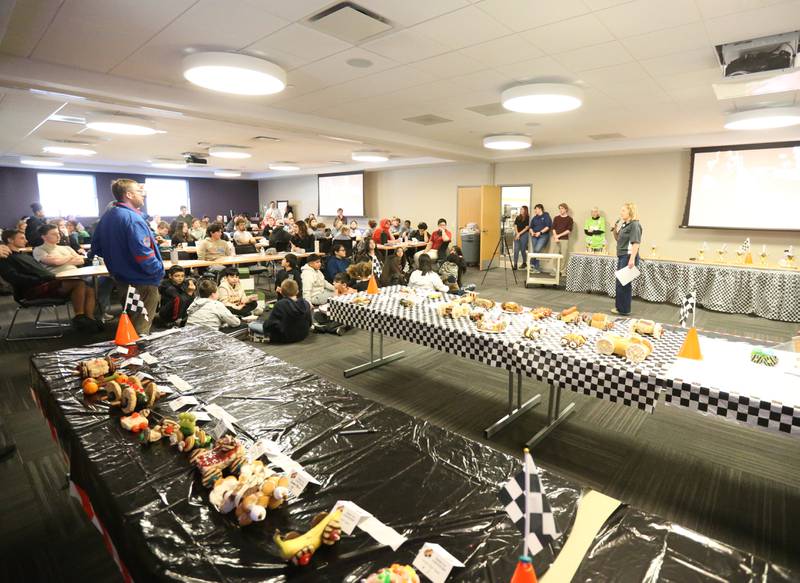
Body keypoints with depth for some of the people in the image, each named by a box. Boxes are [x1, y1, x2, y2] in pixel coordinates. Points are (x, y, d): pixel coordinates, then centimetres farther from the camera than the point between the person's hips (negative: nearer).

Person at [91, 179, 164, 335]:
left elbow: (97, 247, 15)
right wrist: (159, 270, -15)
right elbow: (143, 254, -29)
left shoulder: (107, 216, 8)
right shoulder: (132, 218, -21)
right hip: (142, 281, -9)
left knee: (129, 322, 24)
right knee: (140, 329, 1)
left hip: (121, 278, 9)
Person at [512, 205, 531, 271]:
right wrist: (517, 233, -7)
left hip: (524, 235, -4)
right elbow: (515, 226, 8)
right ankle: (515, 265, -7)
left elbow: (527, 228, -8)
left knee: (523, 250, 2)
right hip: (517, 235, 4)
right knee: (516, 250, -5)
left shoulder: (527, 218, -3)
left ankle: (524, 263, 22)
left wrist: (520, 233, -12)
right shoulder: (518, 217, 11)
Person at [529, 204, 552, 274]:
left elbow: (548, 226, -10)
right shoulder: (534, 218, 14)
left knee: (537, 250, -22)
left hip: (543, 236, -6)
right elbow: (531, 227, 18)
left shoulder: (546, 216, -2)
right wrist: (532, 232, -4)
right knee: (535, 251, 3)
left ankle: (532, 264, -8)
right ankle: (536, 268, 9)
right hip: (535, 236, 6)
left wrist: (540, 232, -15)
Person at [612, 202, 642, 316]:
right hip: (621, 256, 9)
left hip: (628, 257, -9)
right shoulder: (624, 224, 13)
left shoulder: (635, 225, -13)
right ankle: (619, 307, 24)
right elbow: (618, 239, 23)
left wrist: (632, 259, -27)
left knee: (624, 284, -3)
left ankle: (624, 310, 6)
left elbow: (636, 243, -20)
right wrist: (615, 229, 5)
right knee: (619, 283, 14)